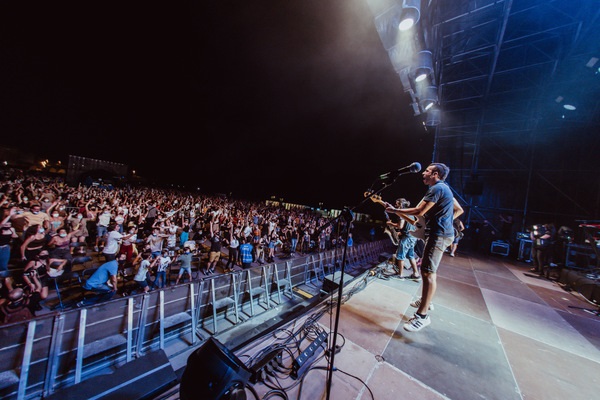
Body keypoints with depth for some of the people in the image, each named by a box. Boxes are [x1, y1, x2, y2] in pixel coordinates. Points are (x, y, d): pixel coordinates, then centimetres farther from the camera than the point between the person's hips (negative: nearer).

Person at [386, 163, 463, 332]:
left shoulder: (437, 188, -14)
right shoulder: (444, 188, 18)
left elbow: (419, 211, -20)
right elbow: (459, 210, 24)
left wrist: (395, 210, -12)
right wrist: (445, 221, 16)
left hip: (438, 234, -11)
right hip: (443, 232, 11)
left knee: (428, 272, -11)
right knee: (426, 267, 20)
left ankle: (422, 316, -6)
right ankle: (425, 300, 33)